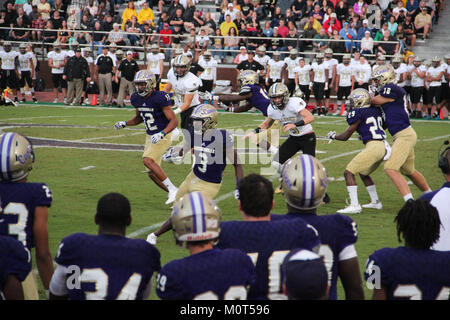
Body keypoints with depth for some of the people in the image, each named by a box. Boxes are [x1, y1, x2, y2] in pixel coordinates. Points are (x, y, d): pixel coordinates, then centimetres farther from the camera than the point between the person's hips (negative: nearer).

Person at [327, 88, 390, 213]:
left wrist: (333, 135, 19)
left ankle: (354, 205, -13)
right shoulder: (375, 110, 16)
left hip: (373, 146, -9)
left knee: (349, 172, -6)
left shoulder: (359, 113, -5)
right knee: (363, 173, 28)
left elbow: (345, 136, 1)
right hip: (383, 146, 9)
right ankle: (375, 202, 32)